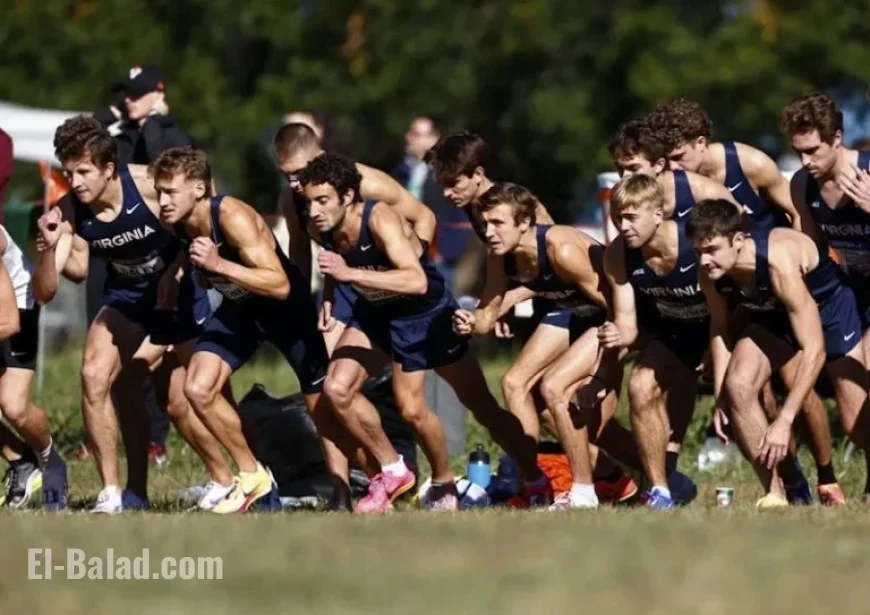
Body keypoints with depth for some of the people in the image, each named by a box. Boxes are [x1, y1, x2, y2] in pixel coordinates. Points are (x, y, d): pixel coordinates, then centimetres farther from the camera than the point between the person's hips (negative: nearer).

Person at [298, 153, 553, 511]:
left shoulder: (379, 220, -33)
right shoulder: (322, 230, -15)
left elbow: (417, 281, -47)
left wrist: (350, 274, -50)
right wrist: (328, 297, -4)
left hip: (425, 310, -6)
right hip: (375, 310, 6)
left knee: (481, 406, 1)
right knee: (337, 388, -11)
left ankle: (537, 482, 21)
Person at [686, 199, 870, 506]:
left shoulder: (779, 260, -42)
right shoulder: (710, 271, -25)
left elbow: (814, 350, -39)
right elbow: (719, 328, -4)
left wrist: (784, 421, -40)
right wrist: (720, 401, -11)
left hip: (831, 309, -4)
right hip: (775, 317, 4)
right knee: (737, 384, -22)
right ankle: (774, 495, -11)